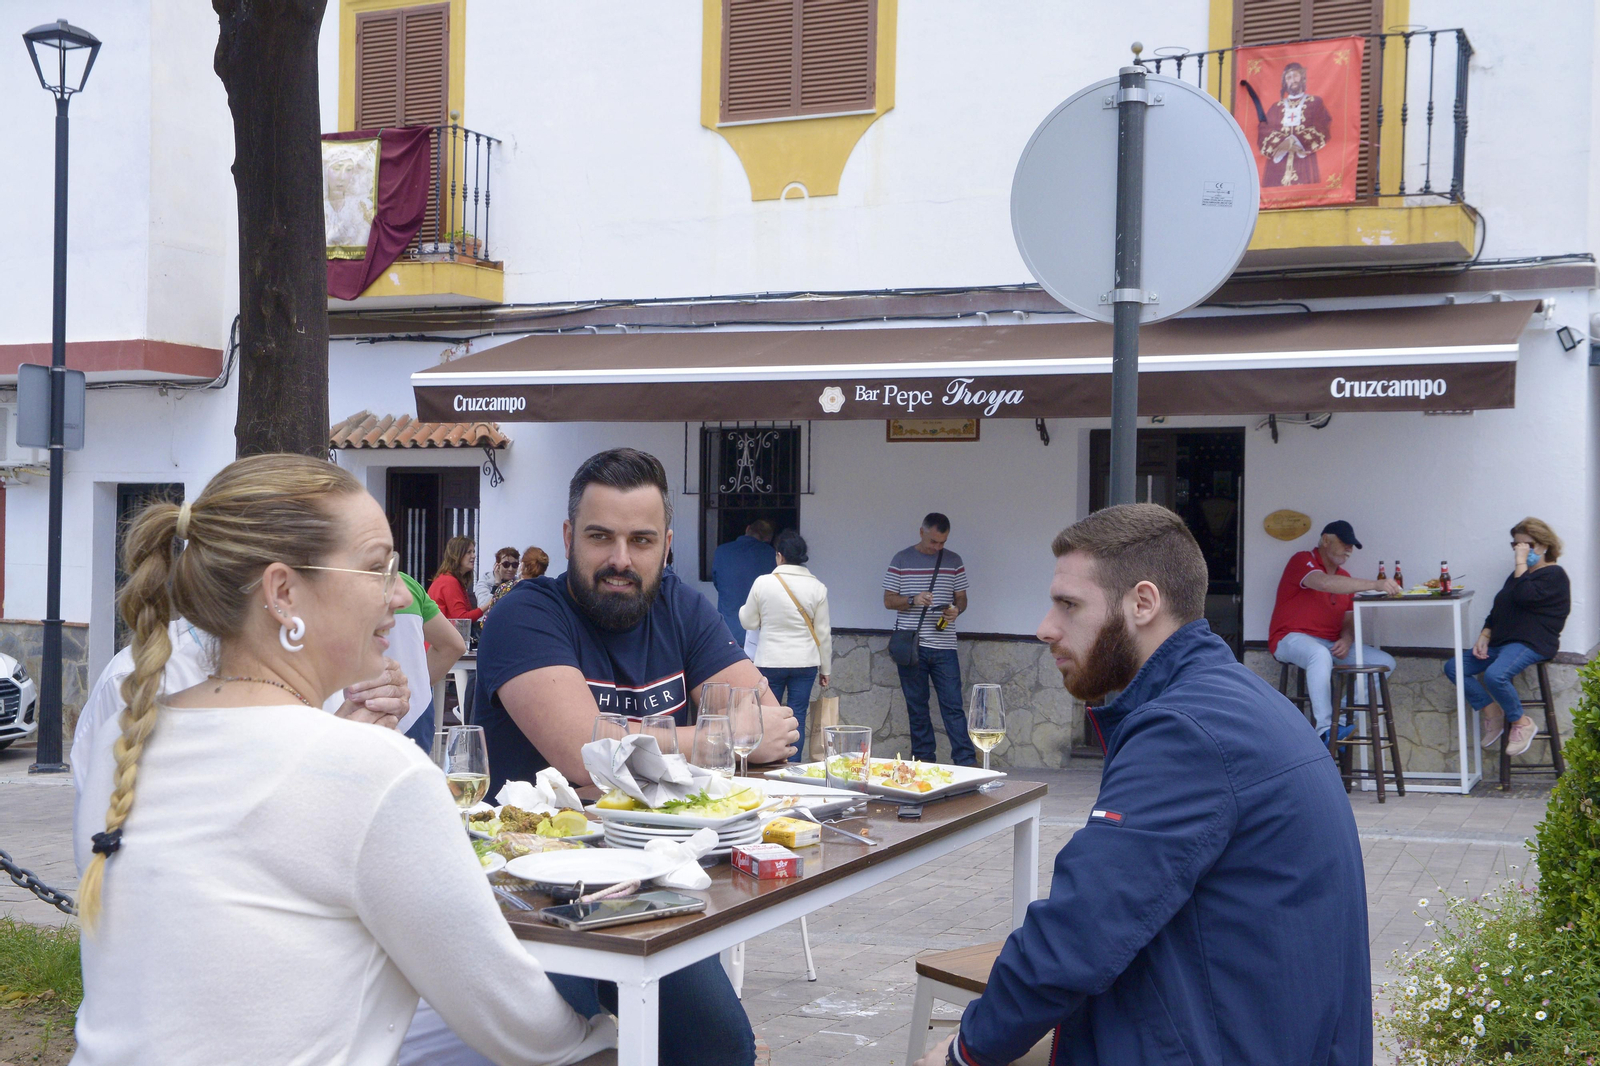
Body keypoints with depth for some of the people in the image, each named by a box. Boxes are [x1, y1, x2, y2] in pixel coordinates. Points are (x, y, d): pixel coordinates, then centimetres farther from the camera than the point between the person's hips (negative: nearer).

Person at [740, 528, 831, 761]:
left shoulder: (763, 583, -8)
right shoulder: (817, 587, -4)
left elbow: (749, 622, 2)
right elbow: (823, 632, 1)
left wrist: (743, 609, 25)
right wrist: (825, 669, 11)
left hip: (770, 663, -1)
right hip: (805, 663, 1)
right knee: (798, 717, 6)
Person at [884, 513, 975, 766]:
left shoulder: (954, 561, 8)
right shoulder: (901, 560, 4)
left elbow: (962, 598, 13)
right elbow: (888, 600, 4)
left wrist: (956, 610, -11)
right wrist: (913, 600, -15)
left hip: (944, 646, 0)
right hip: (911, 645, 0)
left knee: (953, 705, -5)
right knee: (916, 706, 5)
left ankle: (966, 761, -5)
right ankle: (923, 759, 13)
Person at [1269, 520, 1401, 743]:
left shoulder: (1344, 578, 17)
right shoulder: (1302, 561, -8)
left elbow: (1349, 620, 15)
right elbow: (1325, 583, -29)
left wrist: (1347, 640, -11)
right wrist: (1375, 585, -35)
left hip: (1331, 643, 8)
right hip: (1291, 639, -8)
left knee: (1385, 662, -6)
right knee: (1320, 654, -41)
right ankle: (1324, 729, -37)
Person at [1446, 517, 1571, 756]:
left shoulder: (1554, 575, -5)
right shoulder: (1518, 575, 24)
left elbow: (1523, 596, -23)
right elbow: (1497, 610, 22)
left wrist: (1521, 563, -16)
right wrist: (1484, 637, 6)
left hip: (1532, 644, -10)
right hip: (1502, 641, 10)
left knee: (1495, 674, -36)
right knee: (1453, 667, -3)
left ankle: (1521, 723, -13)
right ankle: (1492, 712, 2)